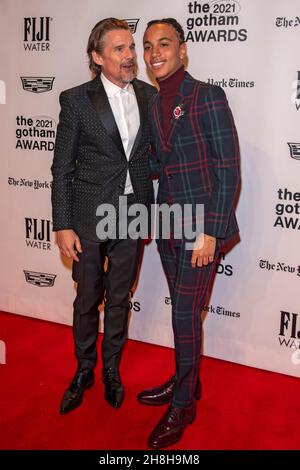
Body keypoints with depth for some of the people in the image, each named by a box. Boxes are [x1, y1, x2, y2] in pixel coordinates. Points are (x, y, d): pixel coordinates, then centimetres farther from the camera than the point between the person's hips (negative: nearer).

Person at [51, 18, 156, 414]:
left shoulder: (149, 95, 3)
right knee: (87, 299, 11)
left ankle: (112, 369, 36)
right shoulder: (76, 100, -7)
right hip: (90, 216, -2)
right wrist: (63, 226, -9)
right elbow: (62, 169, -6)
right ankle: (84, 371, 34)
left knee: (120, 298, 15)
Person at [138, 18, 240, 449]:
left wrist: (210, 232, -18)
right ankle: (186, 383, 36)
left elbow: (228, 169, -14)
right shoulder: (154, 105, 10)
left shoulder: (208, 97, -11)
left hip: (201, 223, -6)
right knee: (183, 310, 17)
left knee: (185, 313, 0)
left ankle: (184, 405, 19)